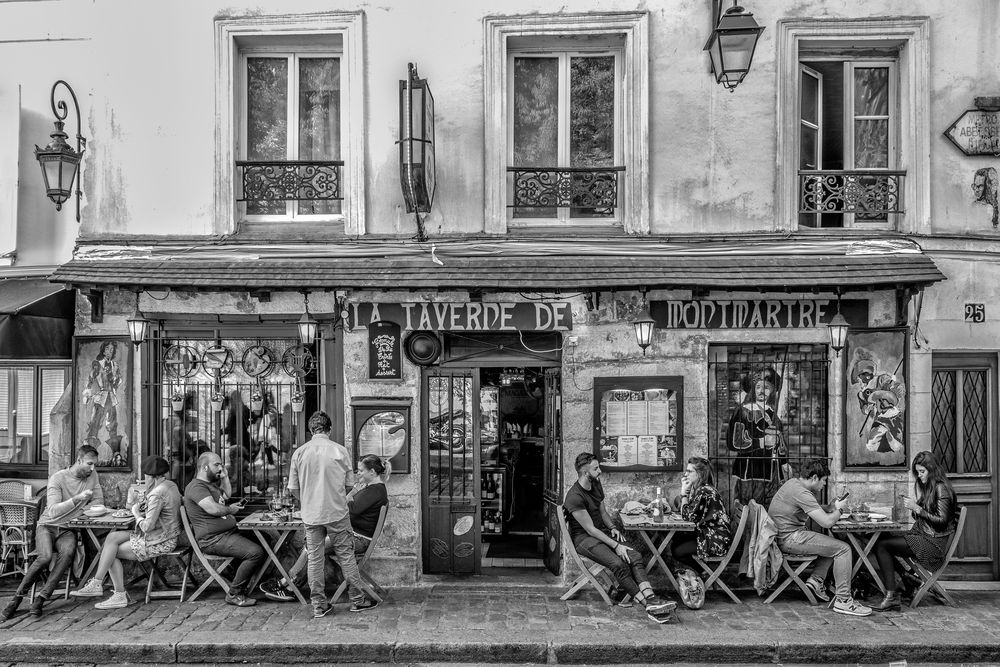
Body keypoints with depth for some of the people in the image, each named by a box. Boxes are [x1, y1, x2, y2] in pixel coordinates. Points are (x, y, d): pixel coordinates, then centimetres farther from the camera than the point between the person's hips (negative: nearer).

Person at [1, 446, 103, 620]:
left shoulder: (93, 476, 4)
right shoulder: (58, 478, -9)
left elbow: (99, 501, 10)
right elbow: (53, 510, -18)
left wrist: (81, 511, -7)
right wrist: (77, 499, -28)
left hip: (67, 530, 3)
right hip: (47, 526, -2)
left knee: (69, 552, -33)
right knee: (45, 557, -32)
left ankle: (40, 598, -28)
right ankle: (17, 598, -13)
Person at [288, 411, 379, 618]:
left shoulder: (299, 453, -2)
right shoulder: (340, 450, -7)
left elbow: (293, 489, 2)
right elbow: (350, 483, -1)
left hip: (311, 514, 2)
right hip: (336, 512, -2)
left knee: (314, 558, 9)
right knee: (346, 555, 8)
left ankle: (319, 605, 15)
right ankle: (357, 600, 16)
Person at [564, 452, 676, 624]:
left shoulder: (596, 485, 7)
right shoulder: (574, 497, -20)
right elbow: (590, 529, -20)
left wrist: (612, 528, 1)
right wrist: (616, 546, -22)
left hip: (602, 532, 8)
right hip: (583, 538, -8)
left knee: (635, 557, -19)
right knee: (618, 564, -30)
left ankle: (651, 598, -32)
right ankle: (648, 606, -27)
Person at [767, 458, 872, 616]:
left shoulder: (793, 483, 12)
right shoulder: (801, 493, -20)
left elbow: (816, 511, 26)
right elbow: (827, 522, -22)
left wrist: (832, 508, 11)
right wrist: (838, 509, -2)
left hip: (783, 536, 11)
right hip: (790, 539, -11)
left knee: (832, 543, 22)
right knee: (843, 549, -9)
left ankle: (816, 580, 13)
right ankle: (843, 600, -6)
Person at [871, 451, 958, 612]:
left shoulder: (941, 488, -9)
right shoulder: (926, 486, 18)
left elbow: (942, 520, -17)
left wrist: (917, 509, -18)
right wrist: (912, 507, 2)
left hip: (933, 543, -9)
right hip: (922, 536, 9)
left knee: (882, 545, -20)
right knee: (882, 538, -11)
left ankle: (892, 597, -16)